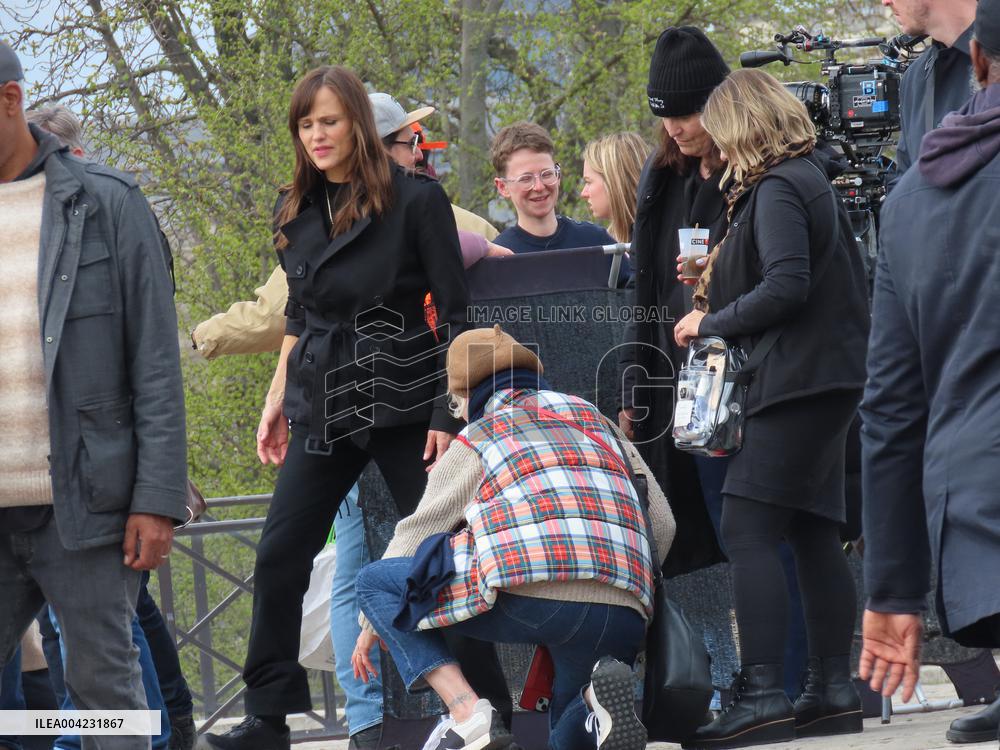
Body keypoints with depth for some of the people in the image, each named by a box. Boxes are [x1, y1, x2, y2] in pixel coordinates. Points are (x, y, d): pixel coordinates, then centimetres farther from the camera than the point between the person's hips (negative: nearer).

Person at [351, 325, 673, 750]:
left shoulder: (476, 439, 17)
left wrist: (373, 623, 33)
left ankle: (466, 713, -6)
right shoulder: (594, 418, 28)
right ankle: (601, 693, -10)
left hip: (526, 600, -5)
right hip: (623, 615, 5)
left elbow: (418, 532, 21)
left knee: (375, 581, 14)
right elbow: (662, 523, 22)